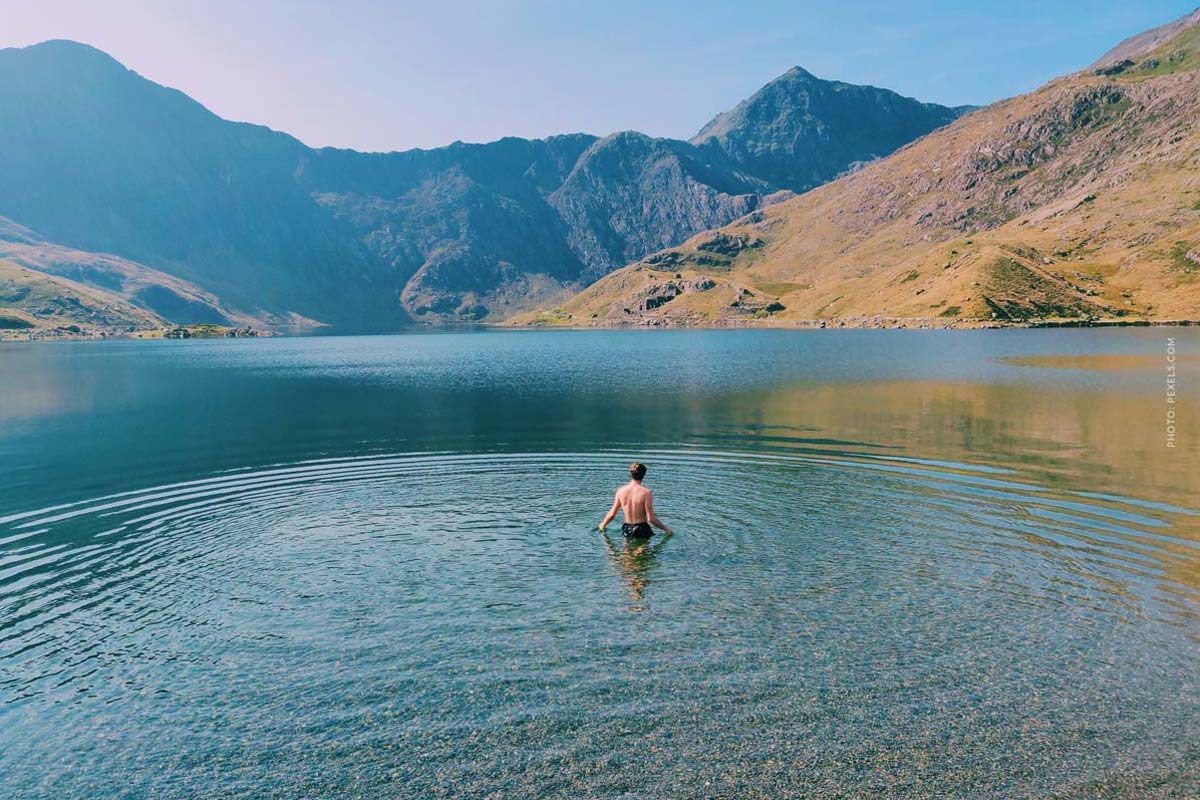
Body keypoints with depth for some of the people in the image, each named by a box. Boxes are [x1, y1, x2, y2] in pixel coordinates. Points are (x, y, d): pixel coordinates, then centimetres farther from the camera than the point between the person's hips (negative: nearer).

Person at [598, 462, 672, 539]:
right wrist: (665, 528, 0)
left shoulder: (621, 490, -2)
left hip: (626, 530, 5)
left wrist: (603, 524, 23)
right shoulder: (646, 492, -14)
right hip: (642, 530, -5)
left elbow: (612, 514, 4)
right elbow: (650, 519, -15)